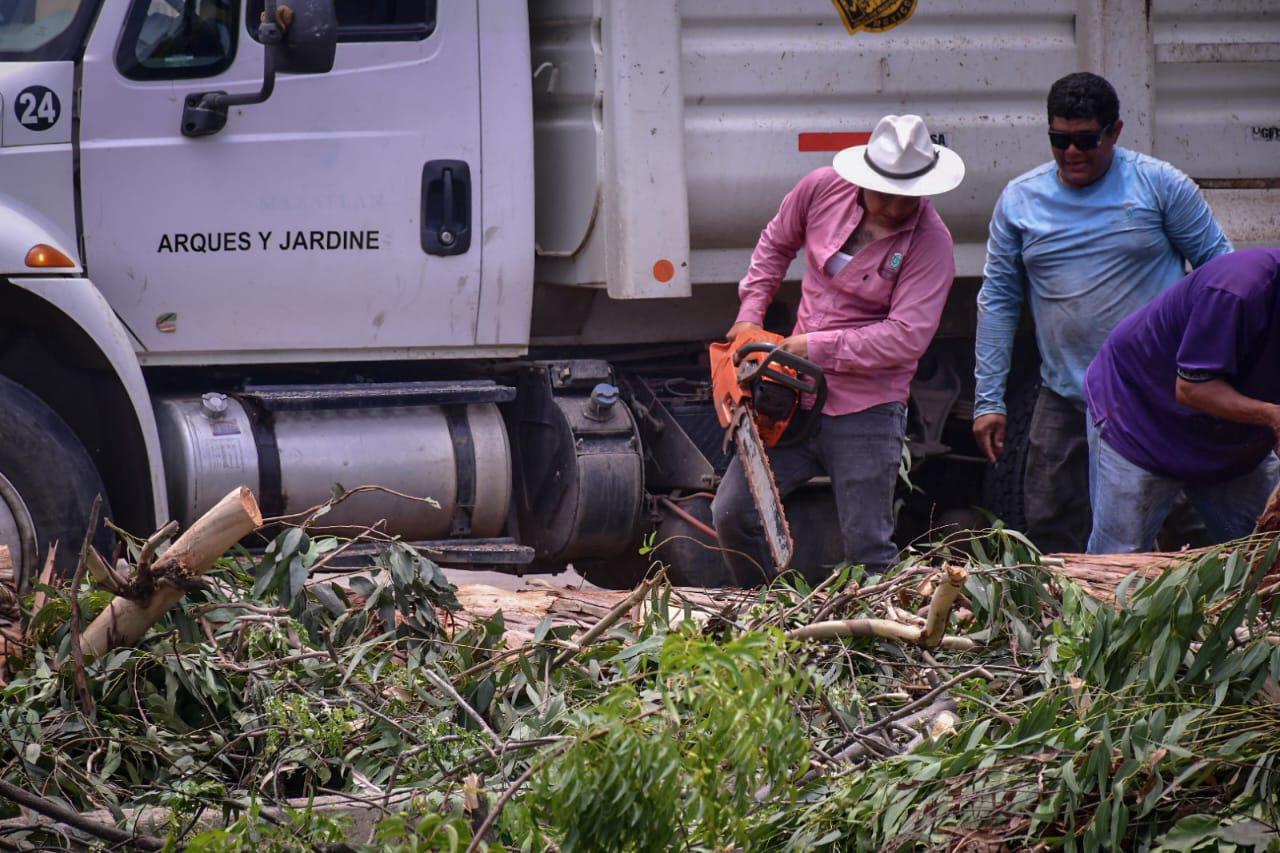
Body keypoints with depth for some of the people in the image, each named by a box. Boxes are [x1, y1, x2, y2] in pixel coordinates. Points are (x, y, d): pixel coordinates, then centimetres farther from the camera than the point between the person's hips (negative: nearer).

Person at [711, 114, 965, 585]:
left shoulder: (930, 242, -15)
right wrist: (750, 312, 8)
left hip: (866, 410, -5)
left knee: (867, 547, -1)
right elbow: (776, 244, 19)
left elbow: (907, 336, -22)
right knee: (731, 515, 6)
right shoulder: (823, 188, -2)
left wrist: (818, 347, -19)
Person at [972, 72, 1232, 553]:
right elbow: (997, 300, 11)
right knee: (1048, 527, 1)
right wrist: (988, 399, 6)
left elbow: (1217, 264, 5)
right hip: (1064, 400, 3)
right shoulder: (1019, 200, 7)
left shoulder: (1159, 185, -1)